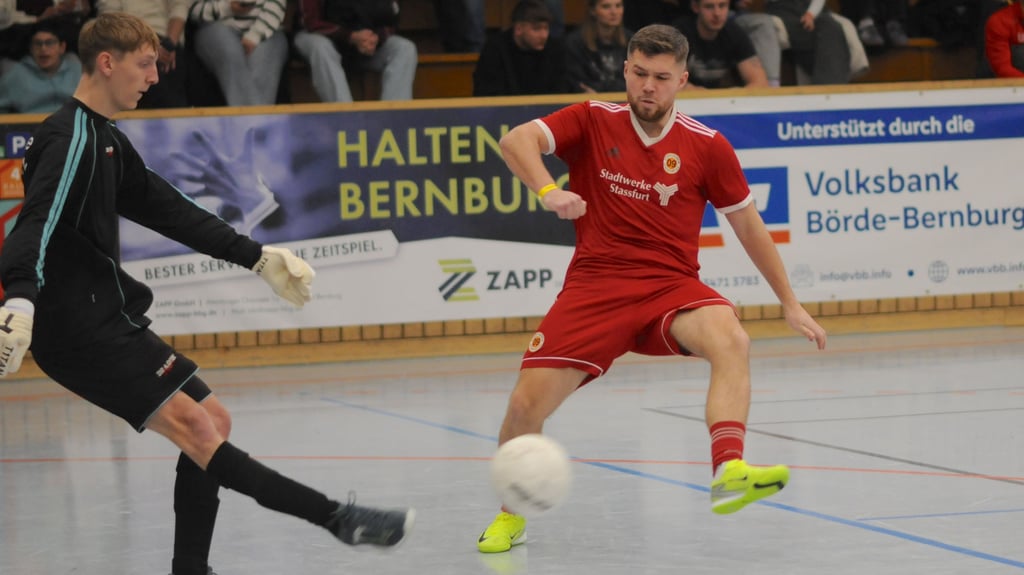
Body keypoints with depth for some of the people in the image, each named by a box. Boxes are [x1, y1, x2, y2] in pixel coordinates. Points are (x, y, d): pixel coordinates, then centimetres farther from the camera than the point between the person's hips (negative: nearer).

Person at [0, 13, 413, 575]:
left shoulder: (105, 139, 19)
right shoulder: (72, 138, -13)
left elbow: (166, 208, 27)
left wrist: (258, 256, 28)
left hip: (106, 321, 11)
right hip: (81, 326, -11)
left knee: (212, 420, 12)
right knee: (188, 423, -19)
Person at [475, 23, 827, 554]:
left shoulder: (707, 147, 3)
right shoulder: (592, 121, 2)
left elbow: (747, 225, 13)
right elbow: (516, 141, -13)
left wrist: (789, 303, 16)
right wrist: (547, 190, -34)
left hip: (671, 288, 0)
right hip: (594, 286, 0)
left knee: (730, 339, -33)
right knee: (526, 404, -11)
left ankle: (729, 474, -47)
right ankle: (510, 516, 17)